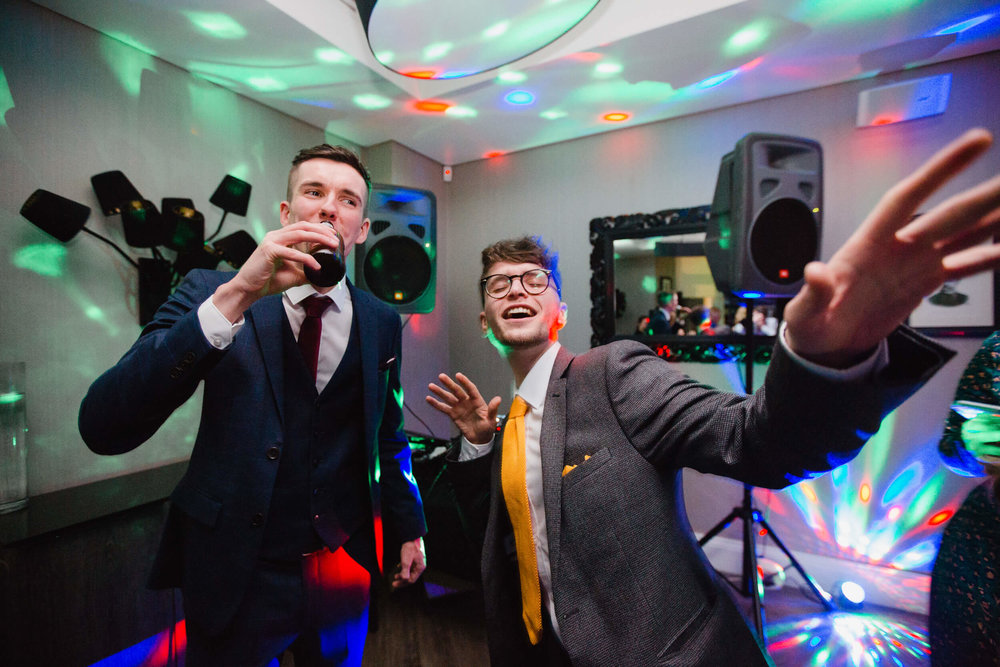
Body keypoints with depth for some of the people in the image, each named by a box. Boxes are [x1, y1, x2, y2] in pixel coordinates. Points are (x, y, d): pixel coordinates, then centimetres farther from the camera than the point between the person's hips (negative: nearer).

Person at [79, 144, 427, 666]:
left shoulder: (381, 321, -3)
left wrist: (409, 527, 11)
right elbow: (103, 428, -22)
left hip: (345, 565, 3)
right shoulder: (211, 292, -10)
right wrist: (236, 296, -31)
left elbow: (387, 434, 5)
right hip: (235, 571, -2)